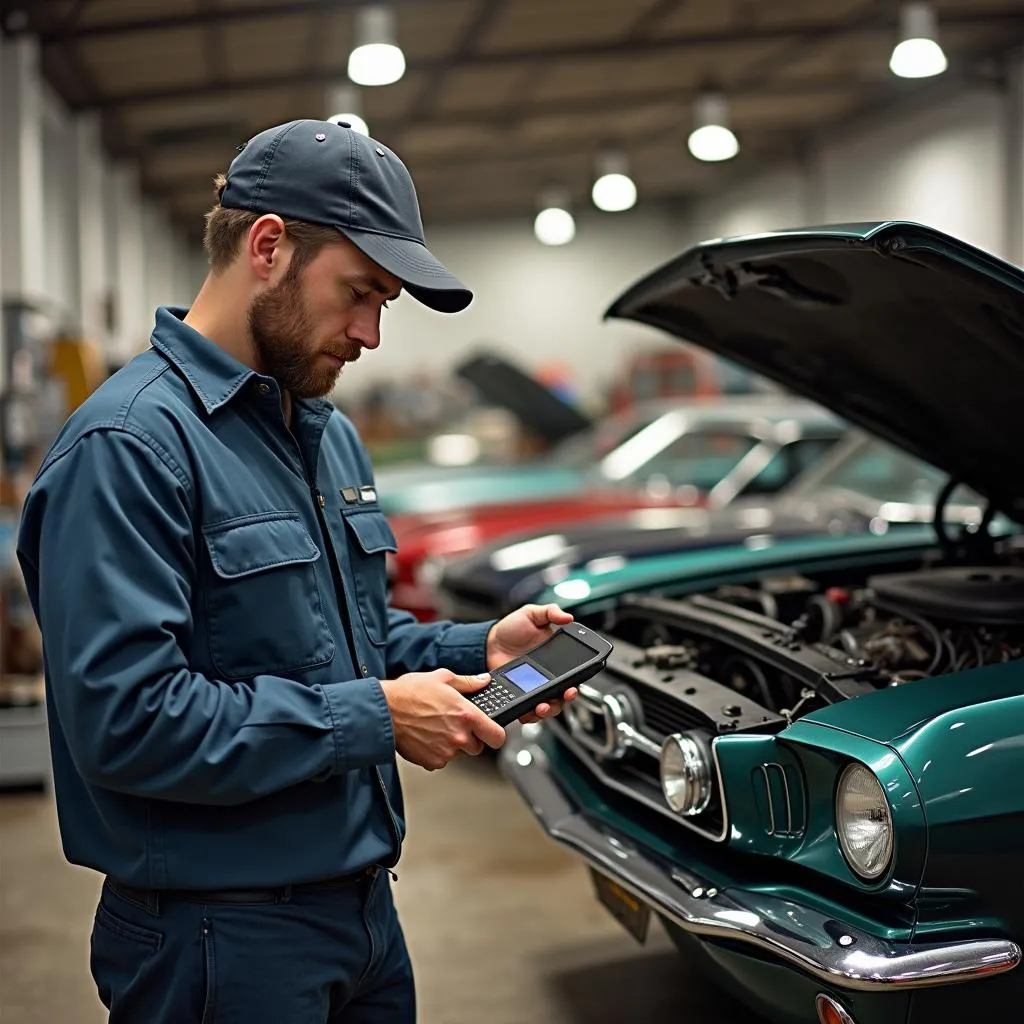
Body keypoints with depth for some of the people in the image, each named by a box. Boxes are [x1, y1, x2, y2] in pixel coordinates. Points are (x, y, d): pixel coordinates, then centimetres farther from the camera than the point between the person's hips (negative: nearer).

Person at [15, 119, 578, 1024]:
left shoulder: (332, 436, 10)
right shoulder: (127, 447, -19)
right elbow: (127, 722, -26)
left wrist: (473, 650, 1)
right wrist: (372, 717, -21)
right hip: (221, 939, -8)